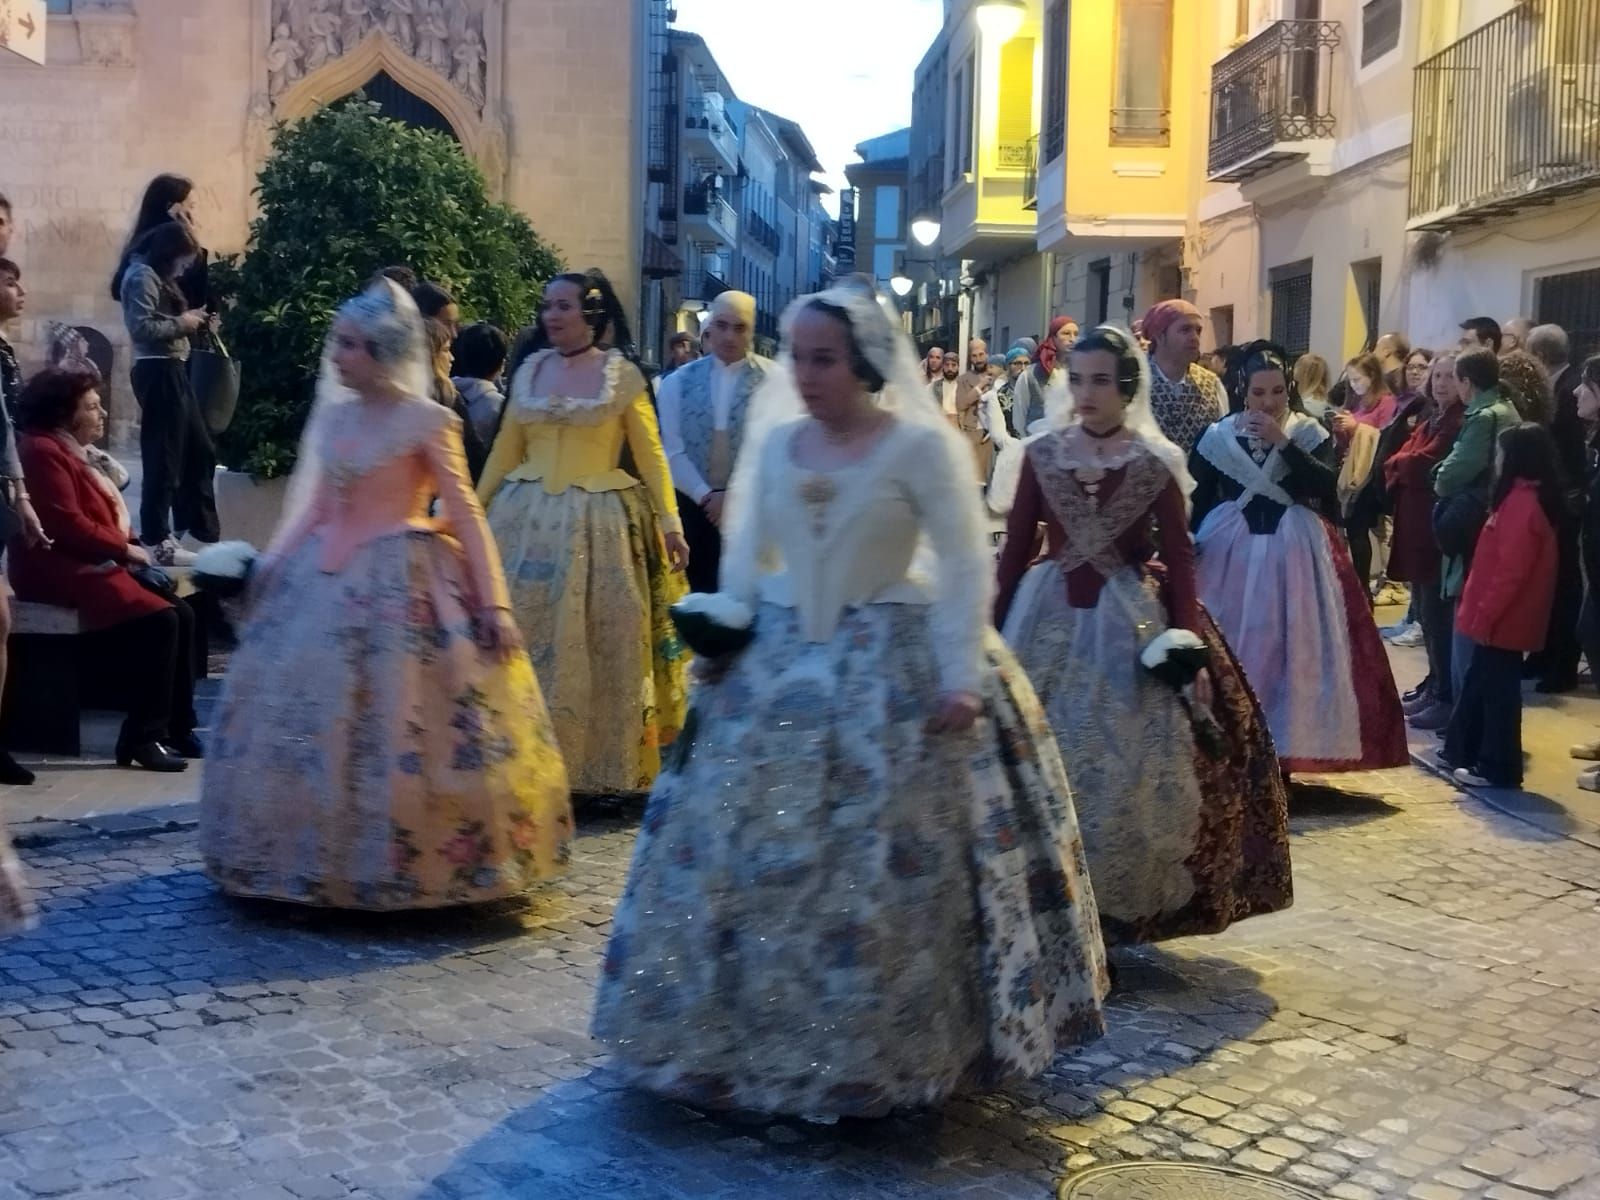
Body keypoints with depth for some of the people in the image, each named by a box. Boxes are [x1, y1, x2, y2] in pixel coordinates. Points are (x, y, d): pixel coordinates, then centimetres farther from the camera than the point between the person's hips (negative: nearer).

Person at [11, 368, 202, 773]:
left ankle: (178, 728, -5)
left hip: (96, 563, 10)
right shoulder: (42, 451, -11)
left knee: (181, 614, -6)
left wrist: (130, 549, 3)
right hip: (63, 570, -10)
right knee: (158, 620, -25)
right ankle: (143, 737, -20)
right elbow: (68, 525, -19)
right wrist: (125, 549, -10)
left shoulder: (71, 451, 21)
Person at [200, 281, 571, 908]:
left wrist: (492, 602, -14)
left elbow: (465, 512, -9)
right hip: (328, 578, 6)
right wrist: (273, 563, 11)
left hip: (403, 582, -6)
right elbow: (316, 505, 17)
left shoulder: (426, 420, -8)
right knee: (306, 715, 7)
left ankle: (403, 861, 10)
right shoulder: (333, 414, 9)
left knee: (396, 724, -4)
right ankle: (317, 854, 21)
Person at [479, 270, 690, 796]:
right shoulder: (528, 372, 8)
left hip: (598, 523, -3)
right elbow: (504, 451, 12)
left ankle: (604, 766, 14)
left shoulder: (623, 374, 0)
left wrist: (670, 522, -9)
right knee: (521, 639, 3)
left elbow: (651, 454, -1)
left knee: (600, 646, 3)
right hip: (526, 519, 3)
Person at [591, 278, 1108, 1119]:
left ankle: (890, 1051, 17)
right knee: (746, 856, 7)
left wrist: (960, 676, -17)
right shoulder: (775, 441, 7)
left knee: (889, 869, -1)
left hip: (895, 666, -5)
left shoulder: (921, 444, -8)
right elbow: (746, 555, 14)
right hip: (777, 664, 5)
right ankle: (752, 1036, 24)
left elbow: (966, 566, -10)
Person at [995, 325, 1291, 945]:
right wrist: (994, 630, 1)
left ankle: (1117, 907, 16)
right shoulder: (1042, 454, 0)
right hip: (1048, 619, 1)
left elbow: (1180, 562, -4)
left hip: (1130, 624, -1)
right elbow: (1015, 549, 2)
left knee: (1128, 776, 1)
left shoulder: (1156, 464, -4)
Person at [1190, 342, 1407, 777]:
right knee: (1232, 656, 0)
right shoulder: (1218, 437, 2)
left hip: (1294, 560, 0)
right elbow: (1197, 505, 4)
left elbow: (1328, 485, -15)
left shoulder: (1309, 434, 2)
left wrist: (1282, 443, -20)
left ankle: (1282, 752, 8)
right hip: (1232, 558, 0)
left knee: (1290, 654, 0)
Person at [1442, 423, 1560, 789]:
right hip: (1501, 618, 10)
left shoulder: (1522, 502, -20)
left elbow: (1511, 571, -24)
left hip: (1503, 620, -10)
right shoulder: (1522, 498, 12)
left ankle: (1498, 768, 5)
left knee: (1497, 690, -2)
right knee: (1477, 684, 19)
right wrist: (1480, 611, 20)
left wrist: (1485, 614, -20)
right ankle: (1461, 750, 30)